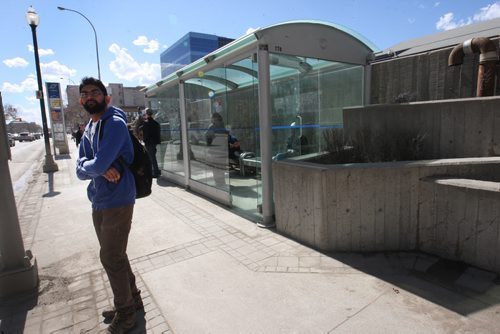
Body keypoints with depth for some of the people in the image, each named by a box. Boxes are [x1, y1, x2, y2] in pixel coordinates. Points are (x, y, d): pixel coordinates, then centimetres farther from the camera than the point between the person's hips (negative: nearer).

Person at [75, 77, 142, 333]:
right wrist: (101, 169, -17)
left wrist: (86, 165, -4)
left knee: (111, 258, 1)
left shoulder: (115, 124, -15)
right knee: (114, 255, 18)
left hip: (117, 202, -8)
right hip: (98, 203, 9)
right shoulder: (88, 130, 12)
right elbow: (80, 171, 3)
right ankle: (132, 299, 37)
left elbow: (98, 165, -26)